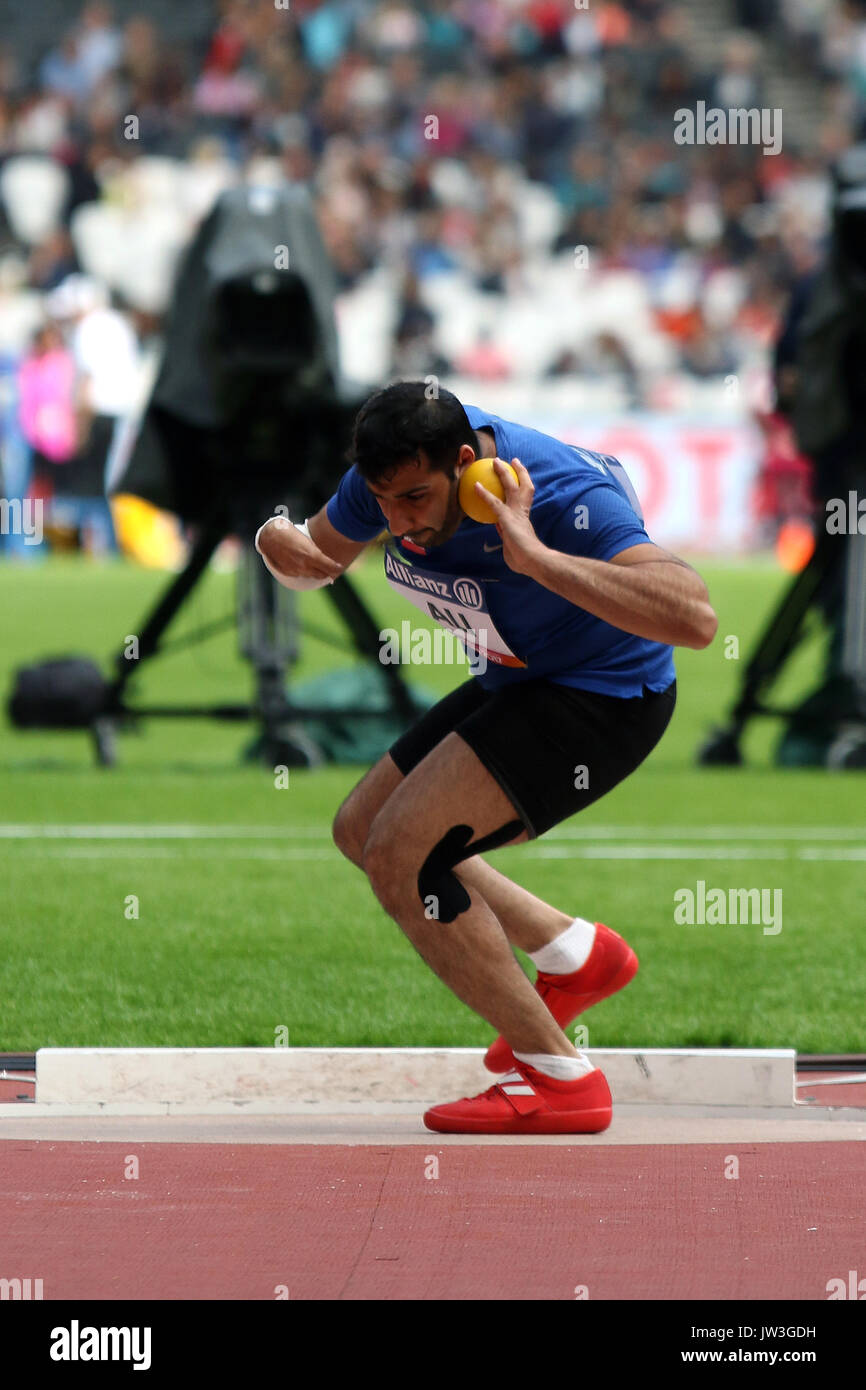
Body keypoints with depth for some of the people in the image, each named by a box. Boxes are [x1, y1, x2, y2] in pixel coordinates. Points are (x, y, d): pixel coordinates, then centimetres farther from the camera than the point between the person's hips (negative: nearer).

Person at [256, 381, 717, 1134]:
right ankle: (577, 953, 25)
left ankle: (560, 1078, -12)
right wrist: (283, 546, -18)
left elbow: (694, 619, -48)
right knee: (361, 830, 18)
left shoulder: (563, 497, -35)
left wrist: (537, 558, -50)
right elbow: (319, 556, 8)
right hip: (517, 684, 9)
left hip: (604, 699, -9)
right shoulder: (399, 470, -13)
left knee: (398, 852, -19)